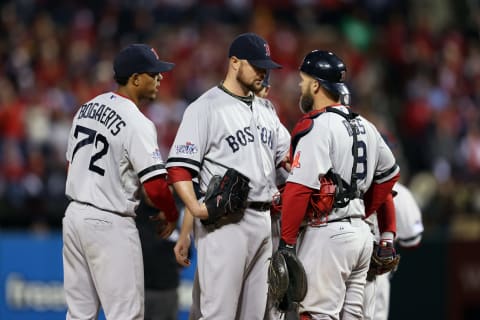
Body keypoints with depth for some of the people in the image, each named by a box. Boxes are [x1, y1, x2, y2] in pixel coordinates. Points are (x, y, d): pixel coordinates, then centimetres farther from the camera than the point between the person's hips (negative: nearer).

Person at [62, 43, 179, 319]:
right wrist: (172, 214, -2)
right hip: (110, 224, -9)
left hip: (74, 214, 9)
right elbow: (155, 186, -21)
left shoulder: (87, 108, 10)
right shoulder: (137, 123, -17)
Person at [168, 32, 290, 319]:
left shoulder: (267, 109, 18)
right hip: (225, 221, -8)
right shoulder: (206, 108, -6)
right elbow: (179, 167, -11)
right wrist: (195, 208, -25)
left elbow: (287, 155, 18)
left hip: (263, 219, 8)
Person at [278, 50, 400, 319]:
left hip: (327, 235, -8)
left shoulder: (317, 126, -12)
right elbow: (389, 174, 25)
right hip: (361, 233, 9)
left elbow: (300, 188, -18)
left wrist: (286, 242, -16)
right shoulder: (365, 127, 14)